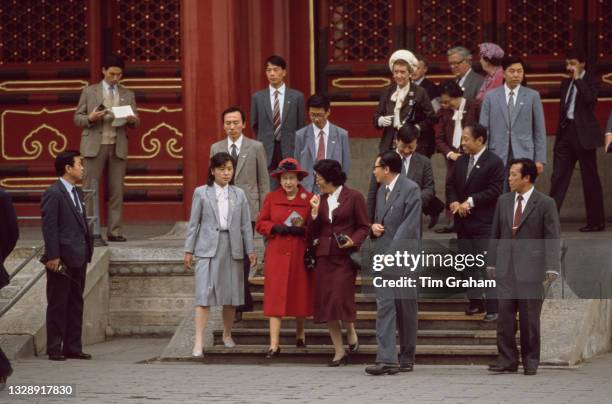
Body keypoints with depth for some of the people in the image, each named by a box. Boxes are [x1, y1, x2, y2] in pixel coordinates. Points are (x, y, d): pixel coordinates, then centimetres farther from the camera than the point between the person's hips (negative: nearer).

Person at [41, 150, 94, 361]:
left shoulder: (76, 193, 15)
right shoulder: (53, 194, -11)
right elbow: (49, 227, -15)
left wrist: (87, 250, 11)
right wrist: (53, 256, -20)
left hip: (78, 258, 9)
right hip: (62, 258, -8)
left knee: (76, 304, 11)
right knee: (58, 305, -1)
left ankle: (73, 347, 17)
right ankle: (54, 349, 3)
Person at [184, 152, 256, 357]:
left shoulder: (239, 194, 8)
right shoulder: (201, 193, 3)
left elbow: (246, 224, 9)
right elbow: (193, 223, 4)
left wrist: (250, 250, 5)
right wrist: (189, 250, 1)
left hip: (232, 248, 3)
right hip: (208, 248, -3)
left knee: (231, 295, 10)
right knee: (204, 294, -10)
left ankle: (227, 335, 29)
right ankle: (198, 342, -14)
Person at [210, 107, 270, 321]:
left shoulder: (255, 147, 3)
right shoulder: (216, 148, 11)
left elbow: (263, 181, 4)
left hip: (247, 209, -3)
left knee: (242, 257, -8)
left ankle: (237, 305, -5)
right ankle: (244, 301, 16)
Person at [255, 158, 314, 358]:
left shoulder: (308, 199, 2)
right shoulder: (271, 198, 5)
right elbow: (260, 224, 6)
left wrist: (302, 230, -16)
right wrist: (276, 228, -12)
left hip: (300, 255, 0)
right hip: (277, 254, 0)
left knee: (301, 295, 10)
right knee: (275, 298, -6)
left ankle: (300, 334, 35)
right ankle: (274, 345, -9)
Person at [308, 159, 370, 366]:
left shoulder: (353, 197, -1)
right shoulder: (320, 200, 14)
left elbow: (364, 227, 2)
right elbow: (313, 233, 12)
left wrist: (353, 240, -15)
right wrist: (314, 212, -2)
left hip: (345, 256, -5)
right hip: (324, 255, 5)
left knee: (340, 300, -14)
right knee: (325, 303, 0)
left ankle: (351, 334, 15)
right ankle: (339, 351, 8)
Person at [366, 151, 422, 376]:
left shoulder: (410, 189, -8)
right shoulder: (382, 190, 17)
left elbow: (409, 226, -15)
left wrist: (391, 256, -21)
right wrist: (374, 226, 5)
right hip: (383, 257, 6)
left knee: (406, 309, 4)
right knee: (384, 306, -4)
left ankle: (407, 357, 14)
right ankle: (387, 359, -10)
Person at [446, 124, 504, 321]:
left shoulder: (494, 162, -10)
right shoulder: (461, 161, 11)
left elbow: (494, 190, -16)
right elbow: (451, 184, 13)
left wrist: (470, 202, -17)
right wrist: (453, 202, -6)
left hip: (483, 223, -7)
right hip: (463, 222, 7)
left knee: (487, 265, -8)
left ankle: (492, 307, -5)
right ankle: (475, 301, 21)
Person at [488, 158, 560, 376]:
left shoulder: (545, 204, -3)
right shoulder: (504, 201, 11)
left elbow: (552, 238, -6)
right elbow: (496, 234, 16)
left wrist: (552, 268, -13)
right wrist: (492, 263, 11)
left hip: (531, 268, -4)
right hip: (506, 268, 4)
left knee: (530, 317, 2)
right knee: (505, 315, 0)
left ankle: (530, 361, 11)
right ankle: (507, 359, 5)